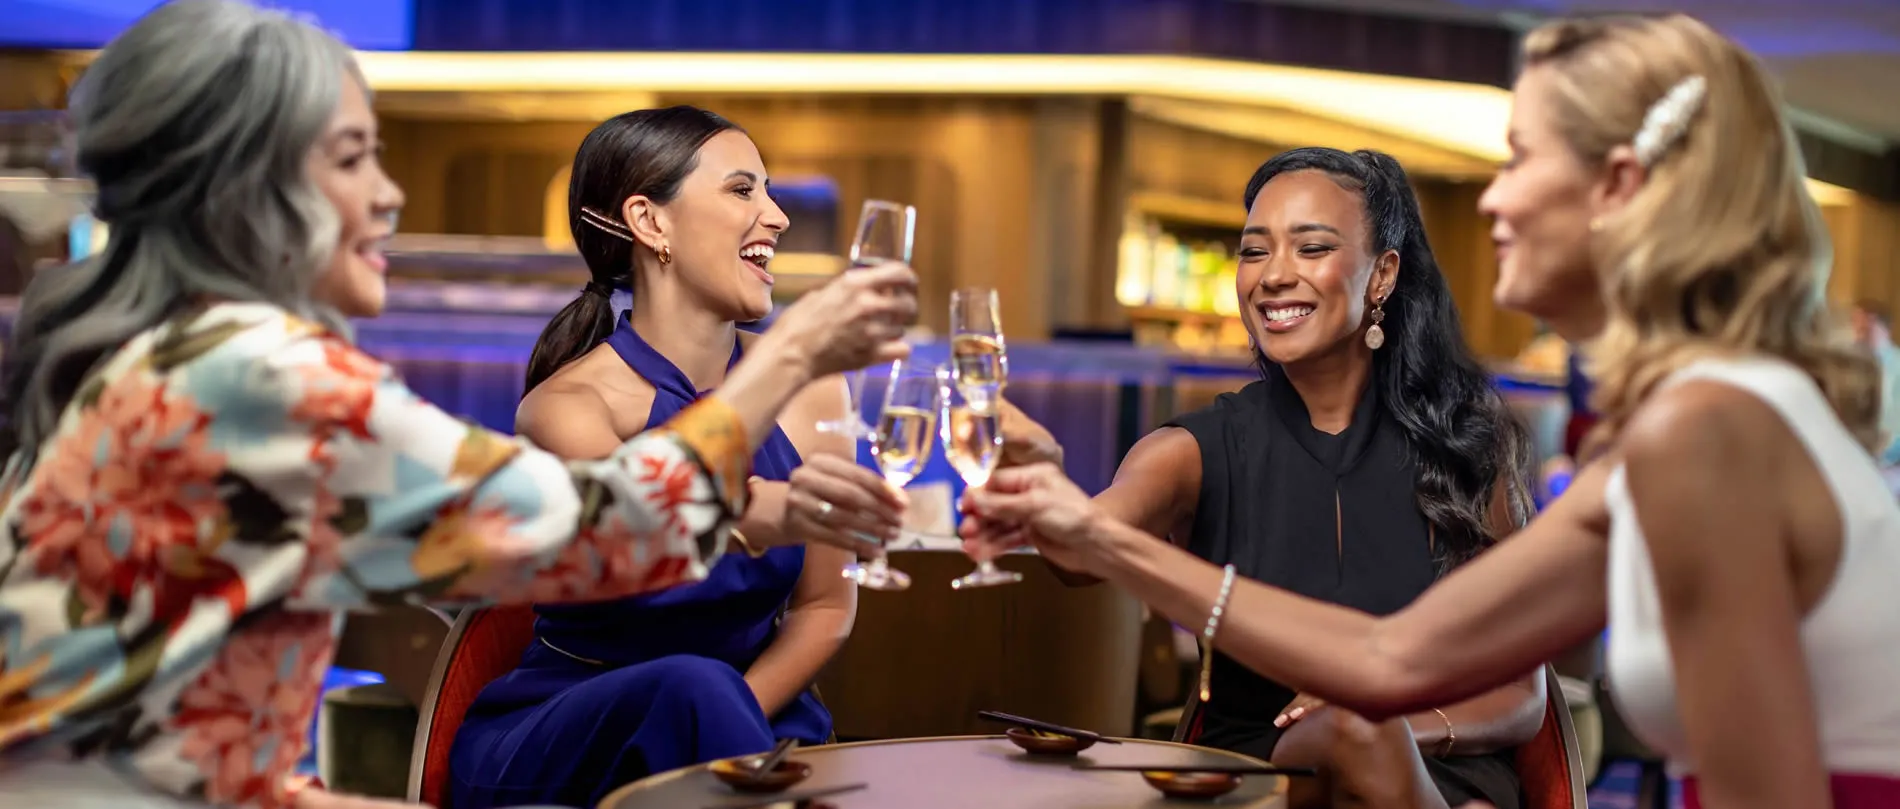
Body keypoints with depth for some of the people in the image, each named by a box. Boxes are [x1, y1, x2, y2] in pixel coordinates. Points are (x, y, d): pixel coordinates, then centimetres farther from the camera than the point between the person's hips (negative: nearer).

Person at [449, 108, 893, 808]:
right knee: (690, 687, -35)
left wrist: (734, 723, -12)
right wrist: (769, 512, -61)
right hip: (564, 747, -3)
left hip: (751, 718, 3)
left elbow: (823, 606, 6)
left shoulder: (810, 391, -3)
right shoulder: (566, 406, -15)